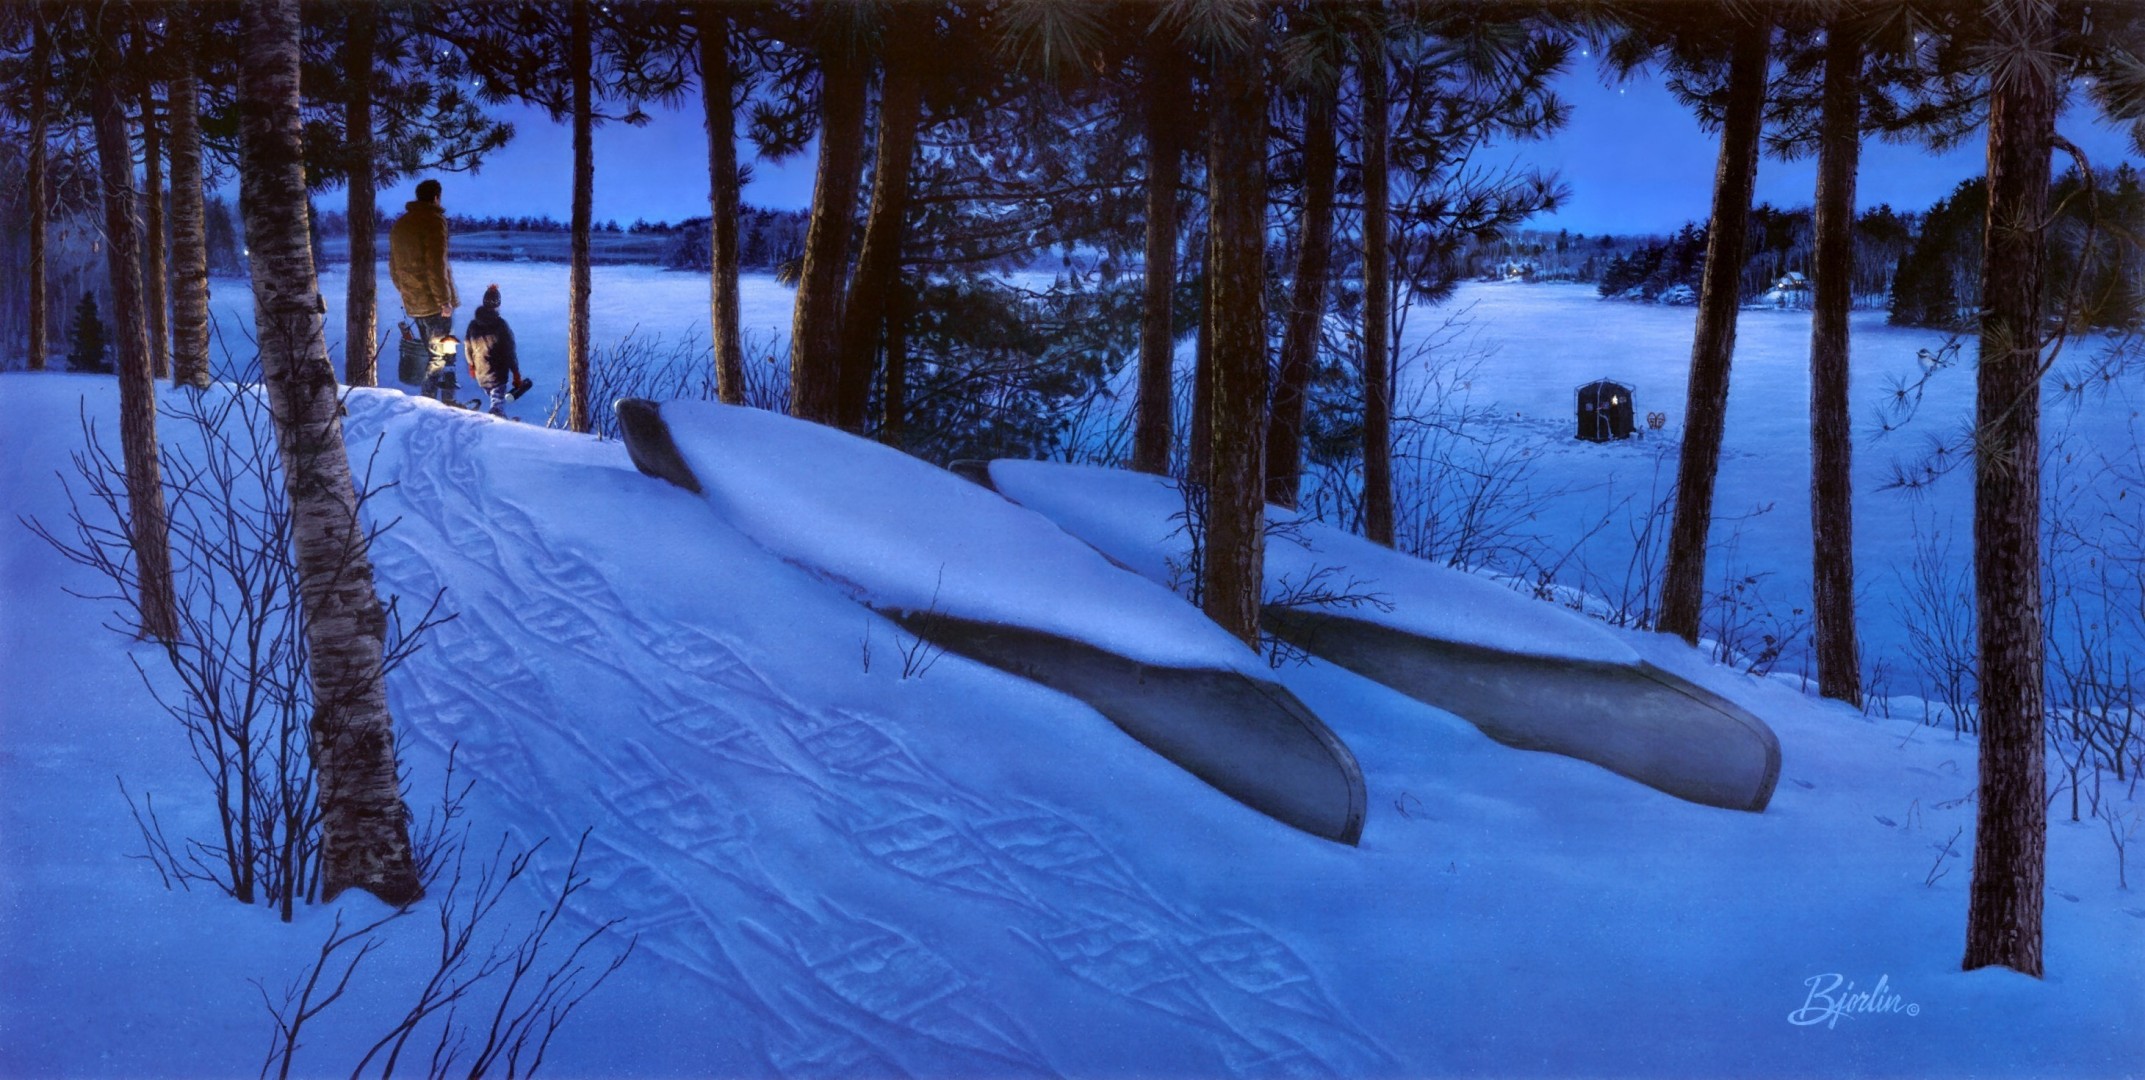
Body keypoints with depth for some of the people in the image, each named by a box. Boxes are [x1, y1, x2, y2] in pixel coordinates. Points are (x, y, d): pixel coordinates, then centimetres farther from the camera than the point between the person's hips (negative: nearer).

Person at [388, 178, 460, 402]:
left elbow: (394, 267, 19)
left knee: (433, 353, 16)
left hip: (412, 303, 8)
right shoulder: (434, 220, -10)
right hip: (434, 301, -8)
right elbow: (436, 265, -18)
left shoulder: (399, 224, 15)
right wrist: (444, 299, -16)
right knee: (443, 355, -5)